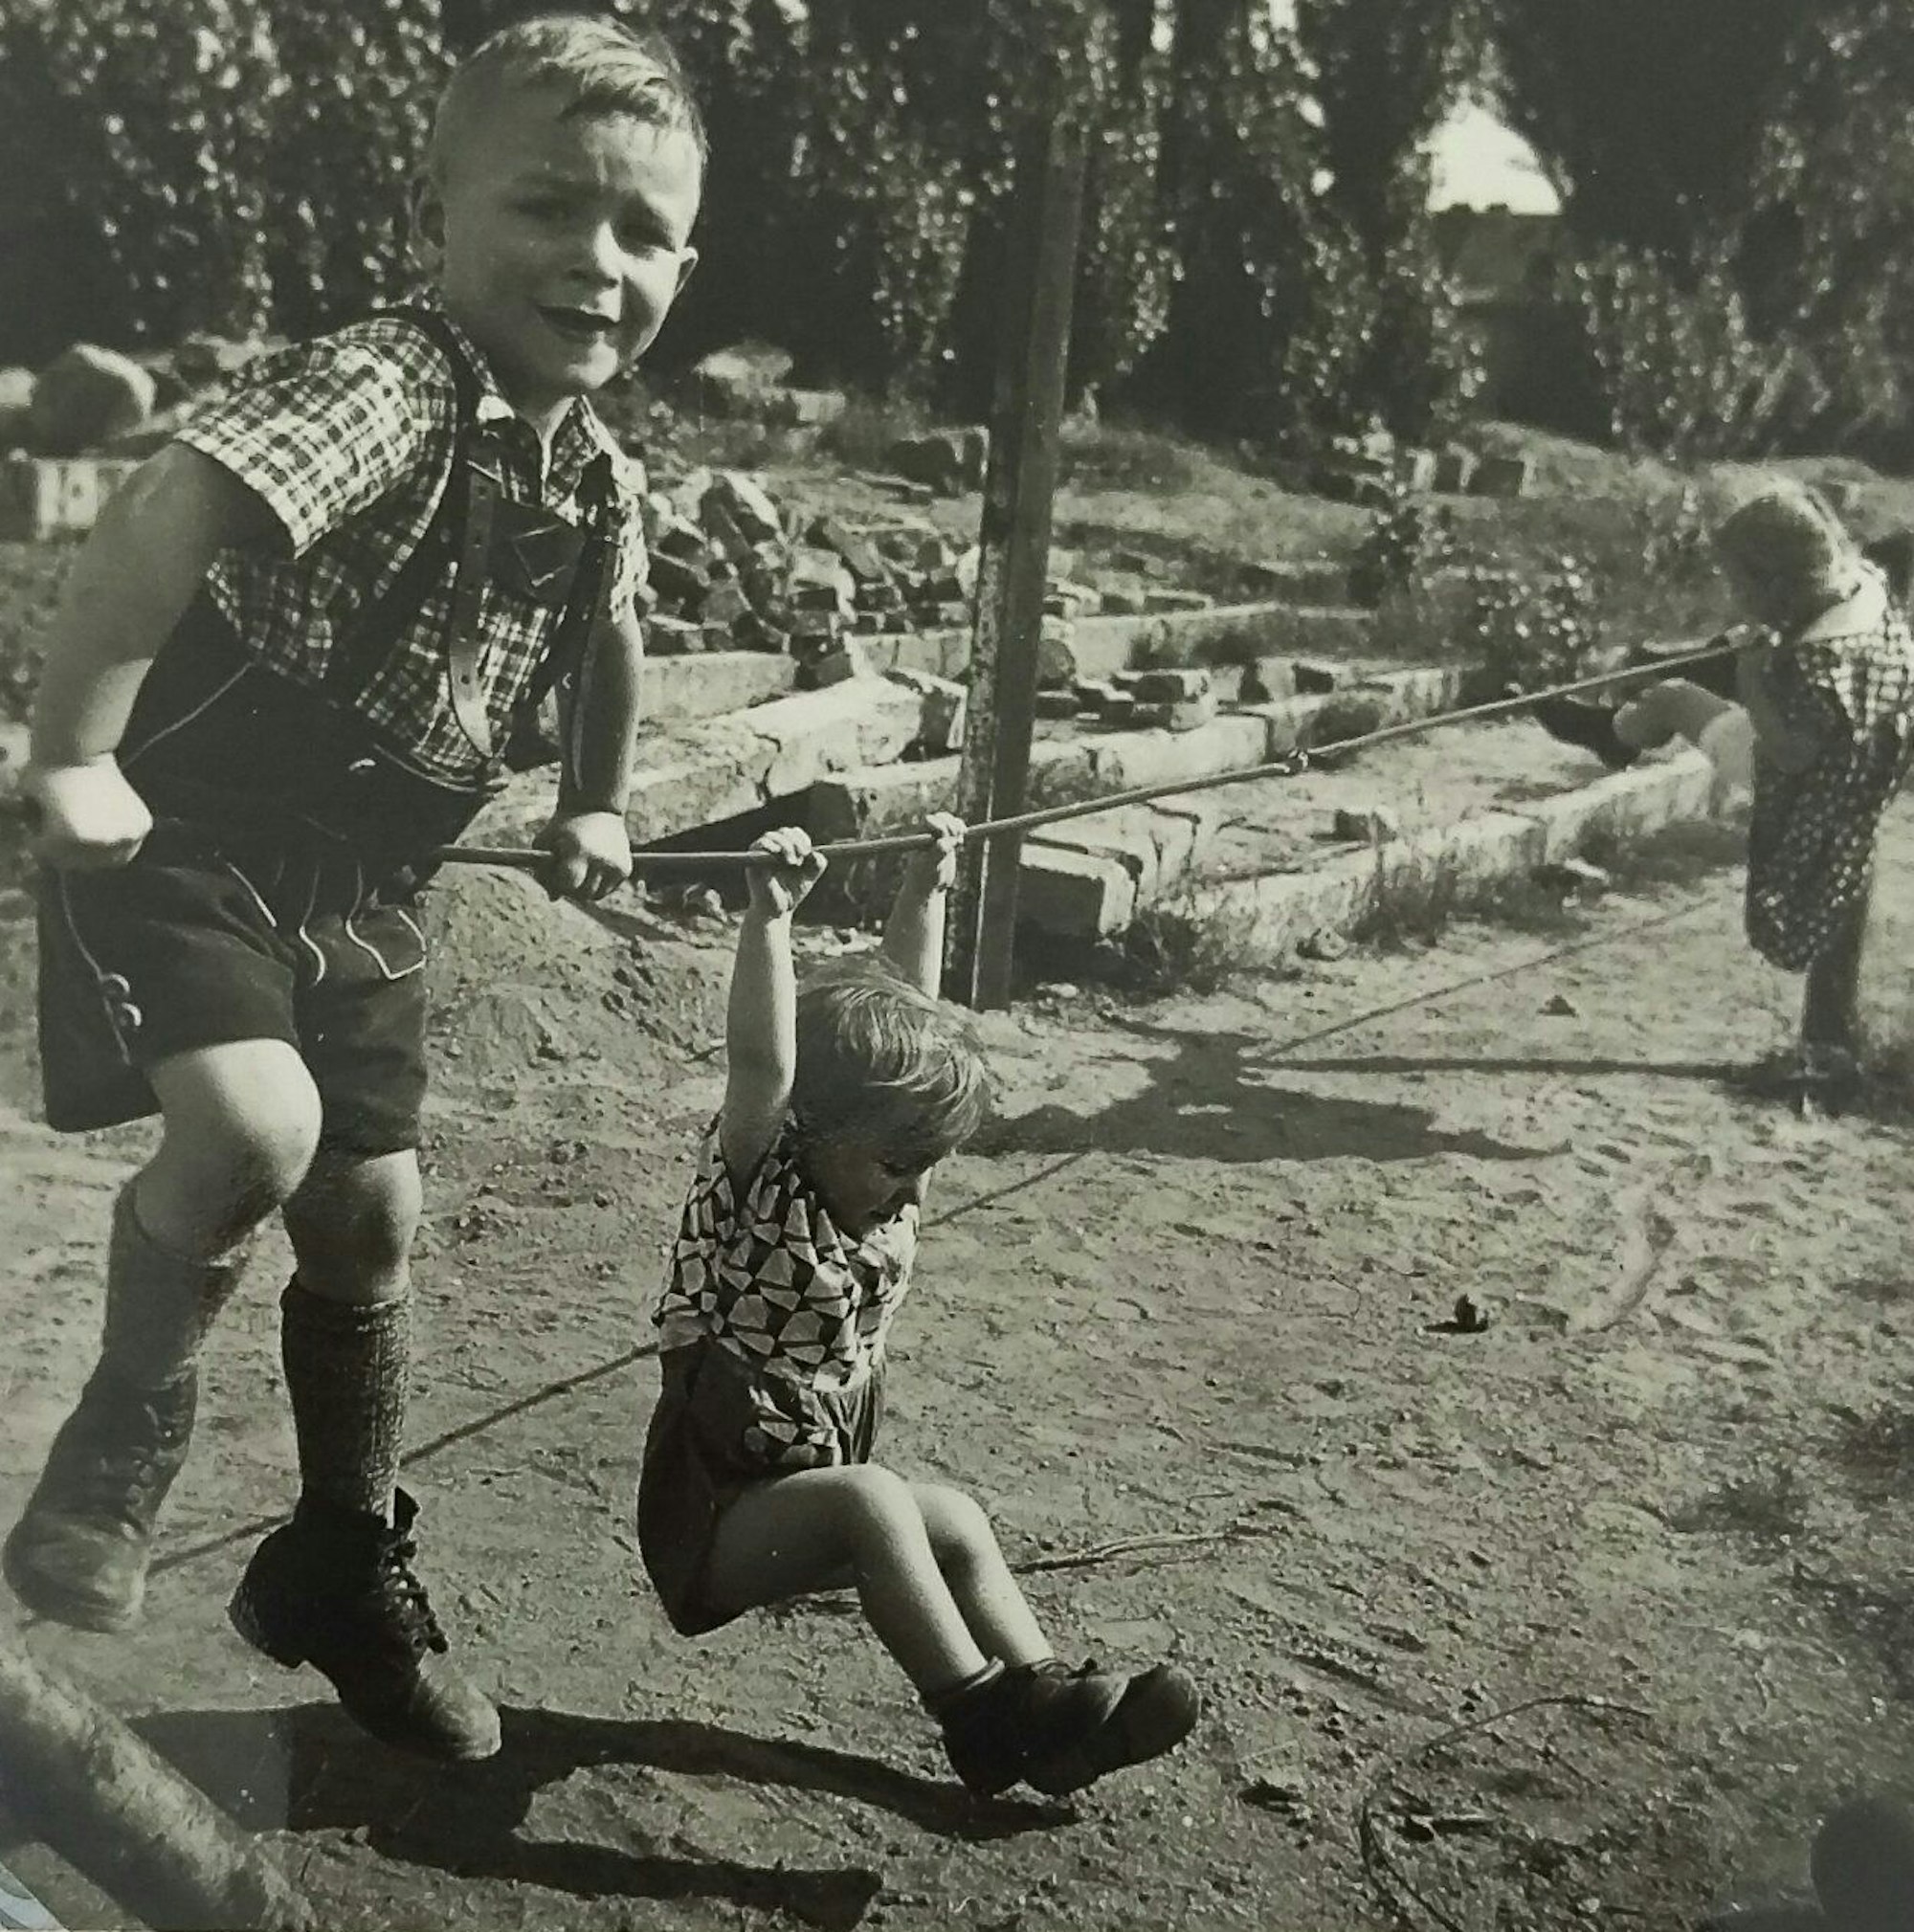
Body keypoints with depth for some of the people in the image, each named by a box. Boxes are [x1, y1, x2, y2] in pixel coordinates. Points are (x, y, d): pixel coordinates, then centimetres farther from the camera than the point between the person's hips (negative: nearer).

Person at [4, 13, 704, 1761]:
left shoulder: (606, 482, 0)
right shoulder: (383, 387, -25)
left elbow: (605, 632, 22)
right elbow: (163, 517, -38)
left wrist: (595, 805, 22)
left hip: (366, 878, 7)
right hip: (183, 834, -7)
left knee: (372, 1219, 9)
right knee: (254, 1126, -30)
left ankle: (346, 1567, 30)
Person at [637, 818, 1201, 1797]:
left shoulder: (872, 1180, 1)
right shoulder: (758, 1188, -19)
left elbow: (904, 1006, 4)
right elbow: (762, 1066, -39)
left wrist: (924, 889, 3)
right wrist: (770, 916, -47)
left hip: (814, 1488, 8)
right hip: (709, 1515, -8)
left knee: (957, 1524, -6)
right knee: (870, 1499, -29)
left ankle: (1040, 1695, -4)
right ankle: (979, 1709, -26)